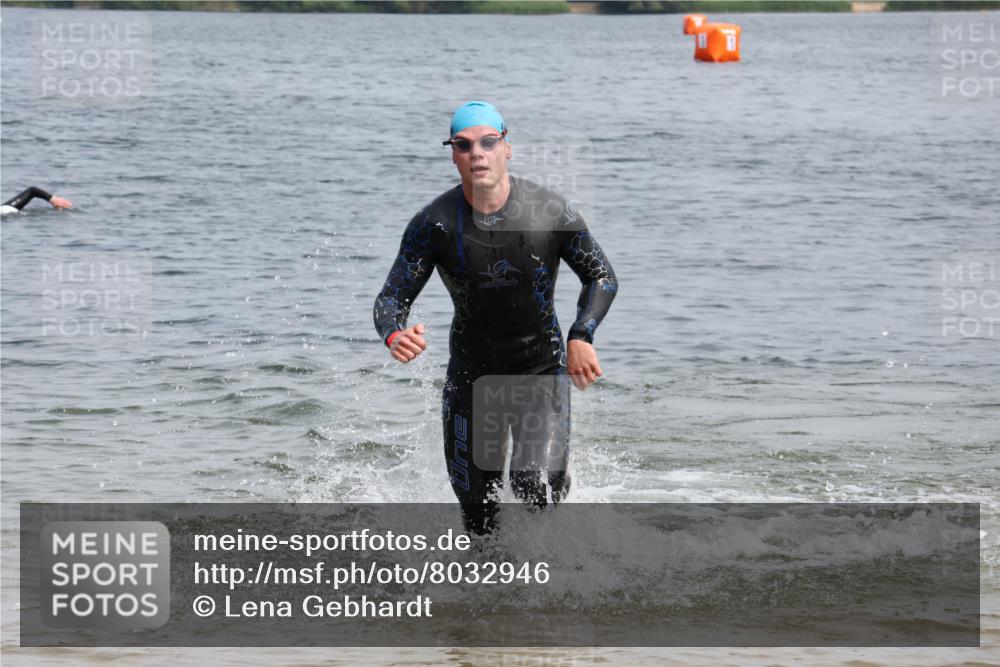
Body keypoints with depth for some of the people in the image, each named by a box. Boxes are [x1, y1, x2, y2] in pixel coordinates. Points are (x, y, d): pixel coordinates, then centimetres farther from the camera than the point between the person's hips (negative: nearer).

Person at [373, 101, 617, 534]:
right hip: (470, 373, 1)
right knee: (477, 511, 4)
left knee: (537, 487, -20)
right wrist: (395, 336, -33)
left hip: (542, 368, -1)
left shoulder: (550, 211, -13)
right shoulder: (433, 224, -13)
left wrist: (581, 336, -16)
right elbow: (392, 298, -10)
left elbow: (602, 278, 0)